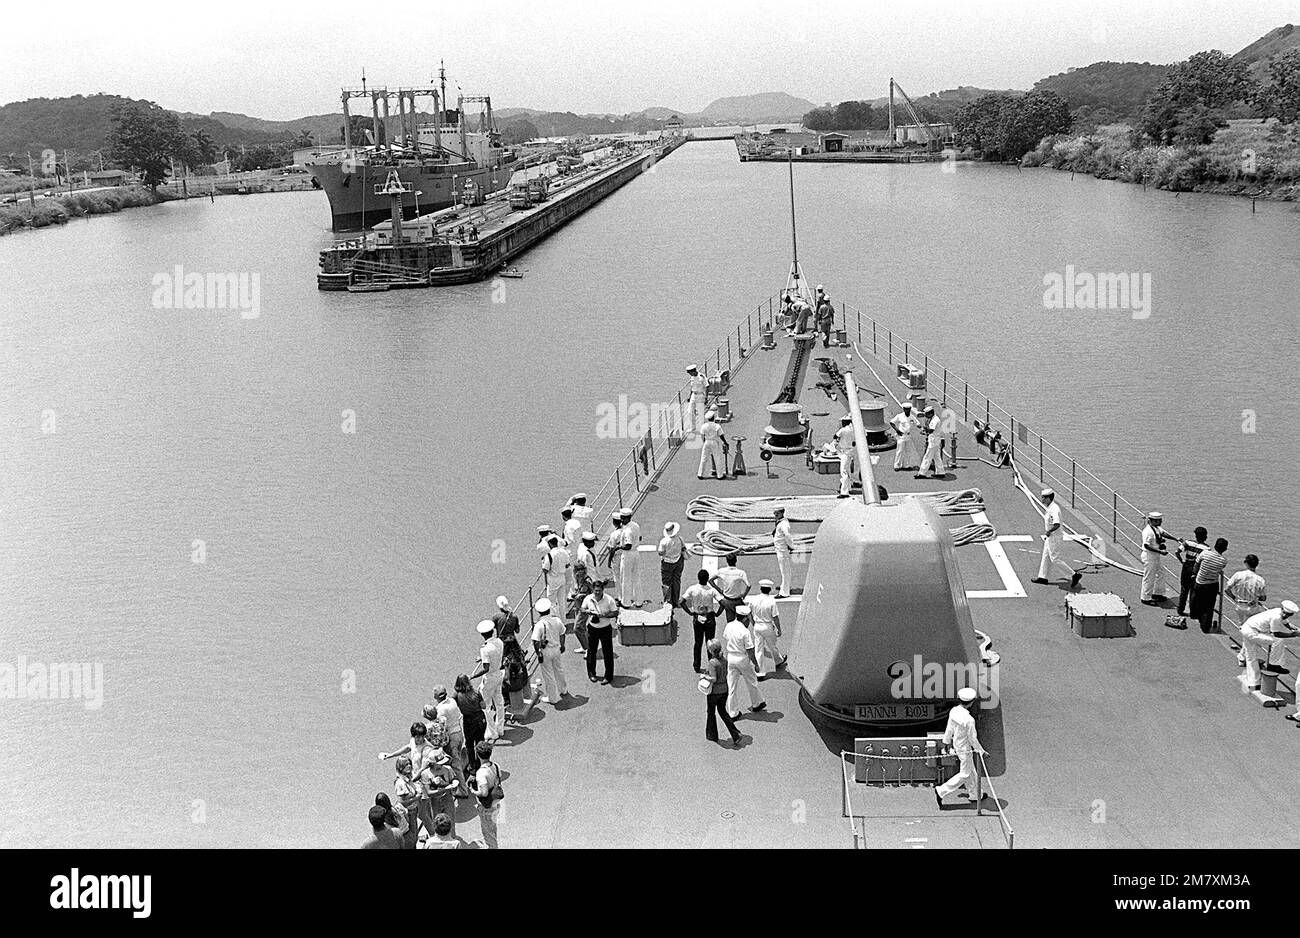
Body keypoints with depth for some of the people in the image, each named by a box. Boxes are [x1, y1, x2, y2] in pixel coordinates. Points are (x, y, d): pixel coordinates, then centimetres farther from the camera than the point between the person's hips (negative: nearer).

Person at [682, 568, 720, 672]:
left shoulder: (692, 589, -9)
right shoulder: (712, 590, -14)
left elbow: (682, 602, -11)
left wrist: (690, 612, -2)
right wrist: (717, 613, -5)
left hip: (697, 618, 2)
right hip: (710, 619, -2)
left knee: (698, 643, 14)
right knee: (710, 643, 10)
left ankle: (696, 666, 18)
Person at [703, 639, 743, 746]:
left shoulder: (712, 662, -23)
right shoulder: (724, 660, -2)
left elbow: (714, 679, -26)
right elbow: (726, 674, 7)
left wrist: (705, 676, -9)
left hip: (714, 691, -7)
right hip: (724, 690, 7)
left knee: (711, 713, 16)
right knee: (722, 711, 20)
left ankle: (712, 735, 32)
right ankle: (735, 734, 11)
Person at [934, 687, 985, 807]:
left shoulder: (954, 711, -10)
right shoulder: (969, 720, -31)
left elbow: (949, 728, 5)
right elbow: (972, 738, -20)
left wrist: (947, 741, 20)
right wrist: (981, 751, -4)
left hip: (957, 745, 8)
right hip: (965, 749, -8)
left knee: (971, 771, 23)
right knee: (965, 774, 9)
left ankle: (974, 795, 37)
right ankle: (941, 791, 7)